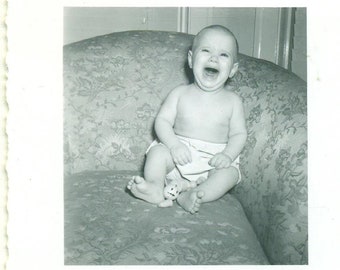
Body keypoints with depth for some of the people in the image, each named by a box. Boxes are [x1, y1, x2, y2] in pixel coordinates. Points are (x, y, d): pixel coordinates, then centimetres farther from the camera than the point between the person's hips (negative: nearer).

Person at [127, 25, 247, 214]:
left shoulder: (232, 101, 1)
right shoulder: (180, 93, 0)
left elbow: (239, 134, 1)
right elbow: (162, 121, -2)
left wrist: (228, 155, -20)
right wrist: (174, 144, -21)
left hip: (213, 161, 0)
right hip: (179, 154, 1)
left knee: (230, 173, -27)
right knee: (158, 152, -22)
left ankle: (193, 196, -42)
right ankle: (154, 187, -36)